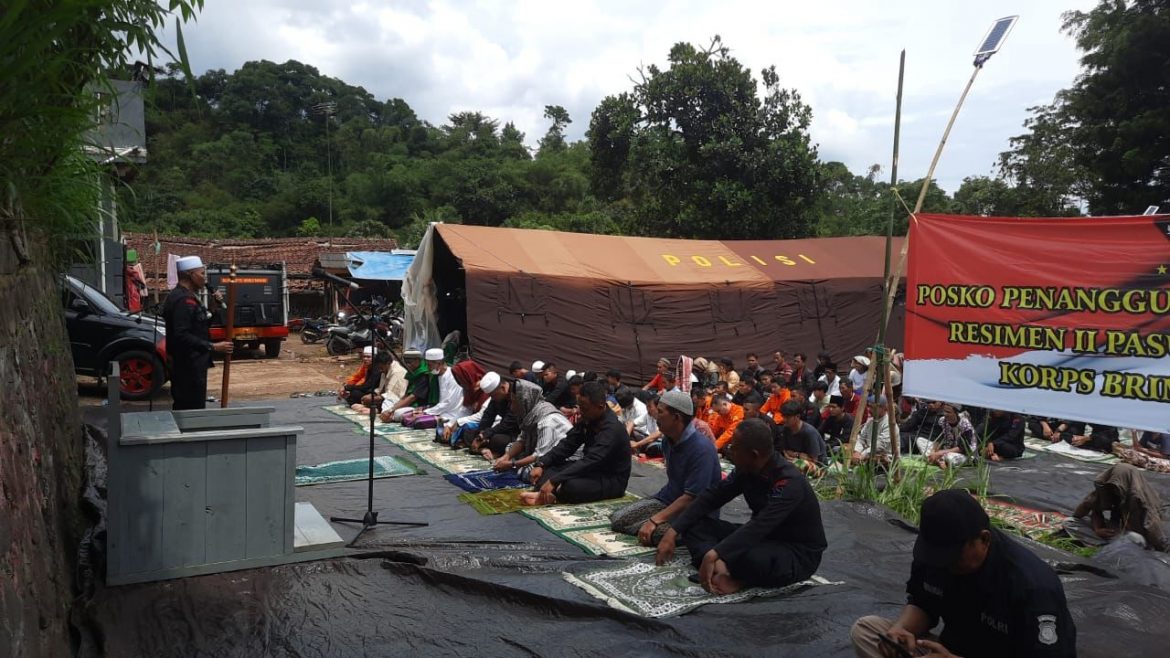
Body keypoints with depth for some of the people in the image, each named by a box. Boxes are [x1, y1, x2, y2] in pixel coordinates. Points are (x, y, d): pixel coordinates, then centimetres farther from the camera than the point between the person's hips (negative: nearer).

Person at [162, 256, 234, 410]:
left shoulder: (180, 296, 15)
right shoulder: (184, 300, -18)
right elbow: (182, 336, -26)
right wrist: (213, 347, -24)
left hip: (186, 365, 11)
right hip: (190, 367, -11)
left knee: (183, 408, 17)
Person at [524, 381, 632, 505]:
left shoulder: (612, 429, -26)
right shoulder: (588, 419, 0)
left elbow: (589, 462, -34)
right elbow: (567, 445, 2)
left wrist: (553, 481, -39)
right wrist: (541, 464, -12)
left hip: (612, 481, -9)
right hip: (592, 471, 9)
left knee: (571, 486, -37)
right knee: (547, 466, -5)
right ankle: (548, 495, -30)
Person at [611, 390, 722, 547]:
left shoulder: (702, 449, -25)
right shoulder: (668, 441, 2)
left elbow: (691, 498, -28)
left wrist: (654, 520, -30)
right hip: (669, 499, 8)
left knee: (651, 533, -34)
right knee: (618, 519, -6)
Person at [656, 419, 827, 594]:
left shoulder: (789, 482, -29)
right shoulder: (746, 470, -6)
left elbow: (760, 526, -39)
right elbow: (712, 497, -4)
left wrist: (714, 553, -46)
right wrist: (673, 532, -13)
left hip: (798, 555, -7)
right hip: (765, 539, 7)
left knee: (749, 556, -41)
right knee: (695, 524, -5)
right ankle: (720, 568, -27)